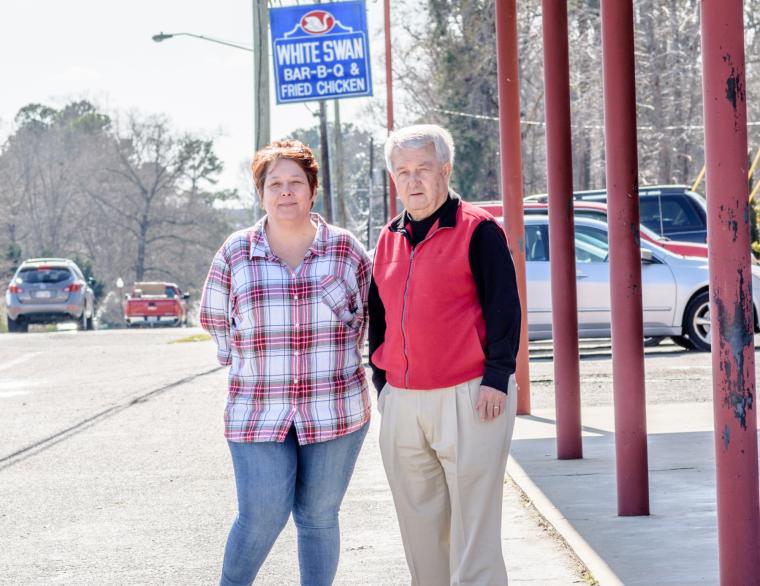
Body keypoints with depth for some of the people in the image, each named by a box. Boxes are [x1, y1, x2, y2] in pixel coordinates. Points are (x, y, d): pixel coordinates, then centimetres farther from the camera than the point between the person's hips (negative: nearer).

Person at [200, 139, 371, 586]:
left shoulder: (346, 251, 2)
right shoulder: (235, 254, 3)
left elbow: (373, 312, 14)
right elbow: (214, 318, 15)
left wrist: (337, 361, 11)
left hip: (334, 411, 1)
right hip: (258, 413, 0)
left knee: (319, 517, 6)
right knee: (261, 516, -7)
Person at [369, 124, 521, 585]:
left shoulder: (477, 230, -4)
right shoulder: (390, 239, 15)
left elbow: (504, 307, -7)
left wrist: (496, 377, -13)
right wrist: (382, 381, 15)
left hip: (469, 399, -6)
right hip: (402, 404, 7)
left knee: (473, 528, -6)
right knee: (420, 525, 10)